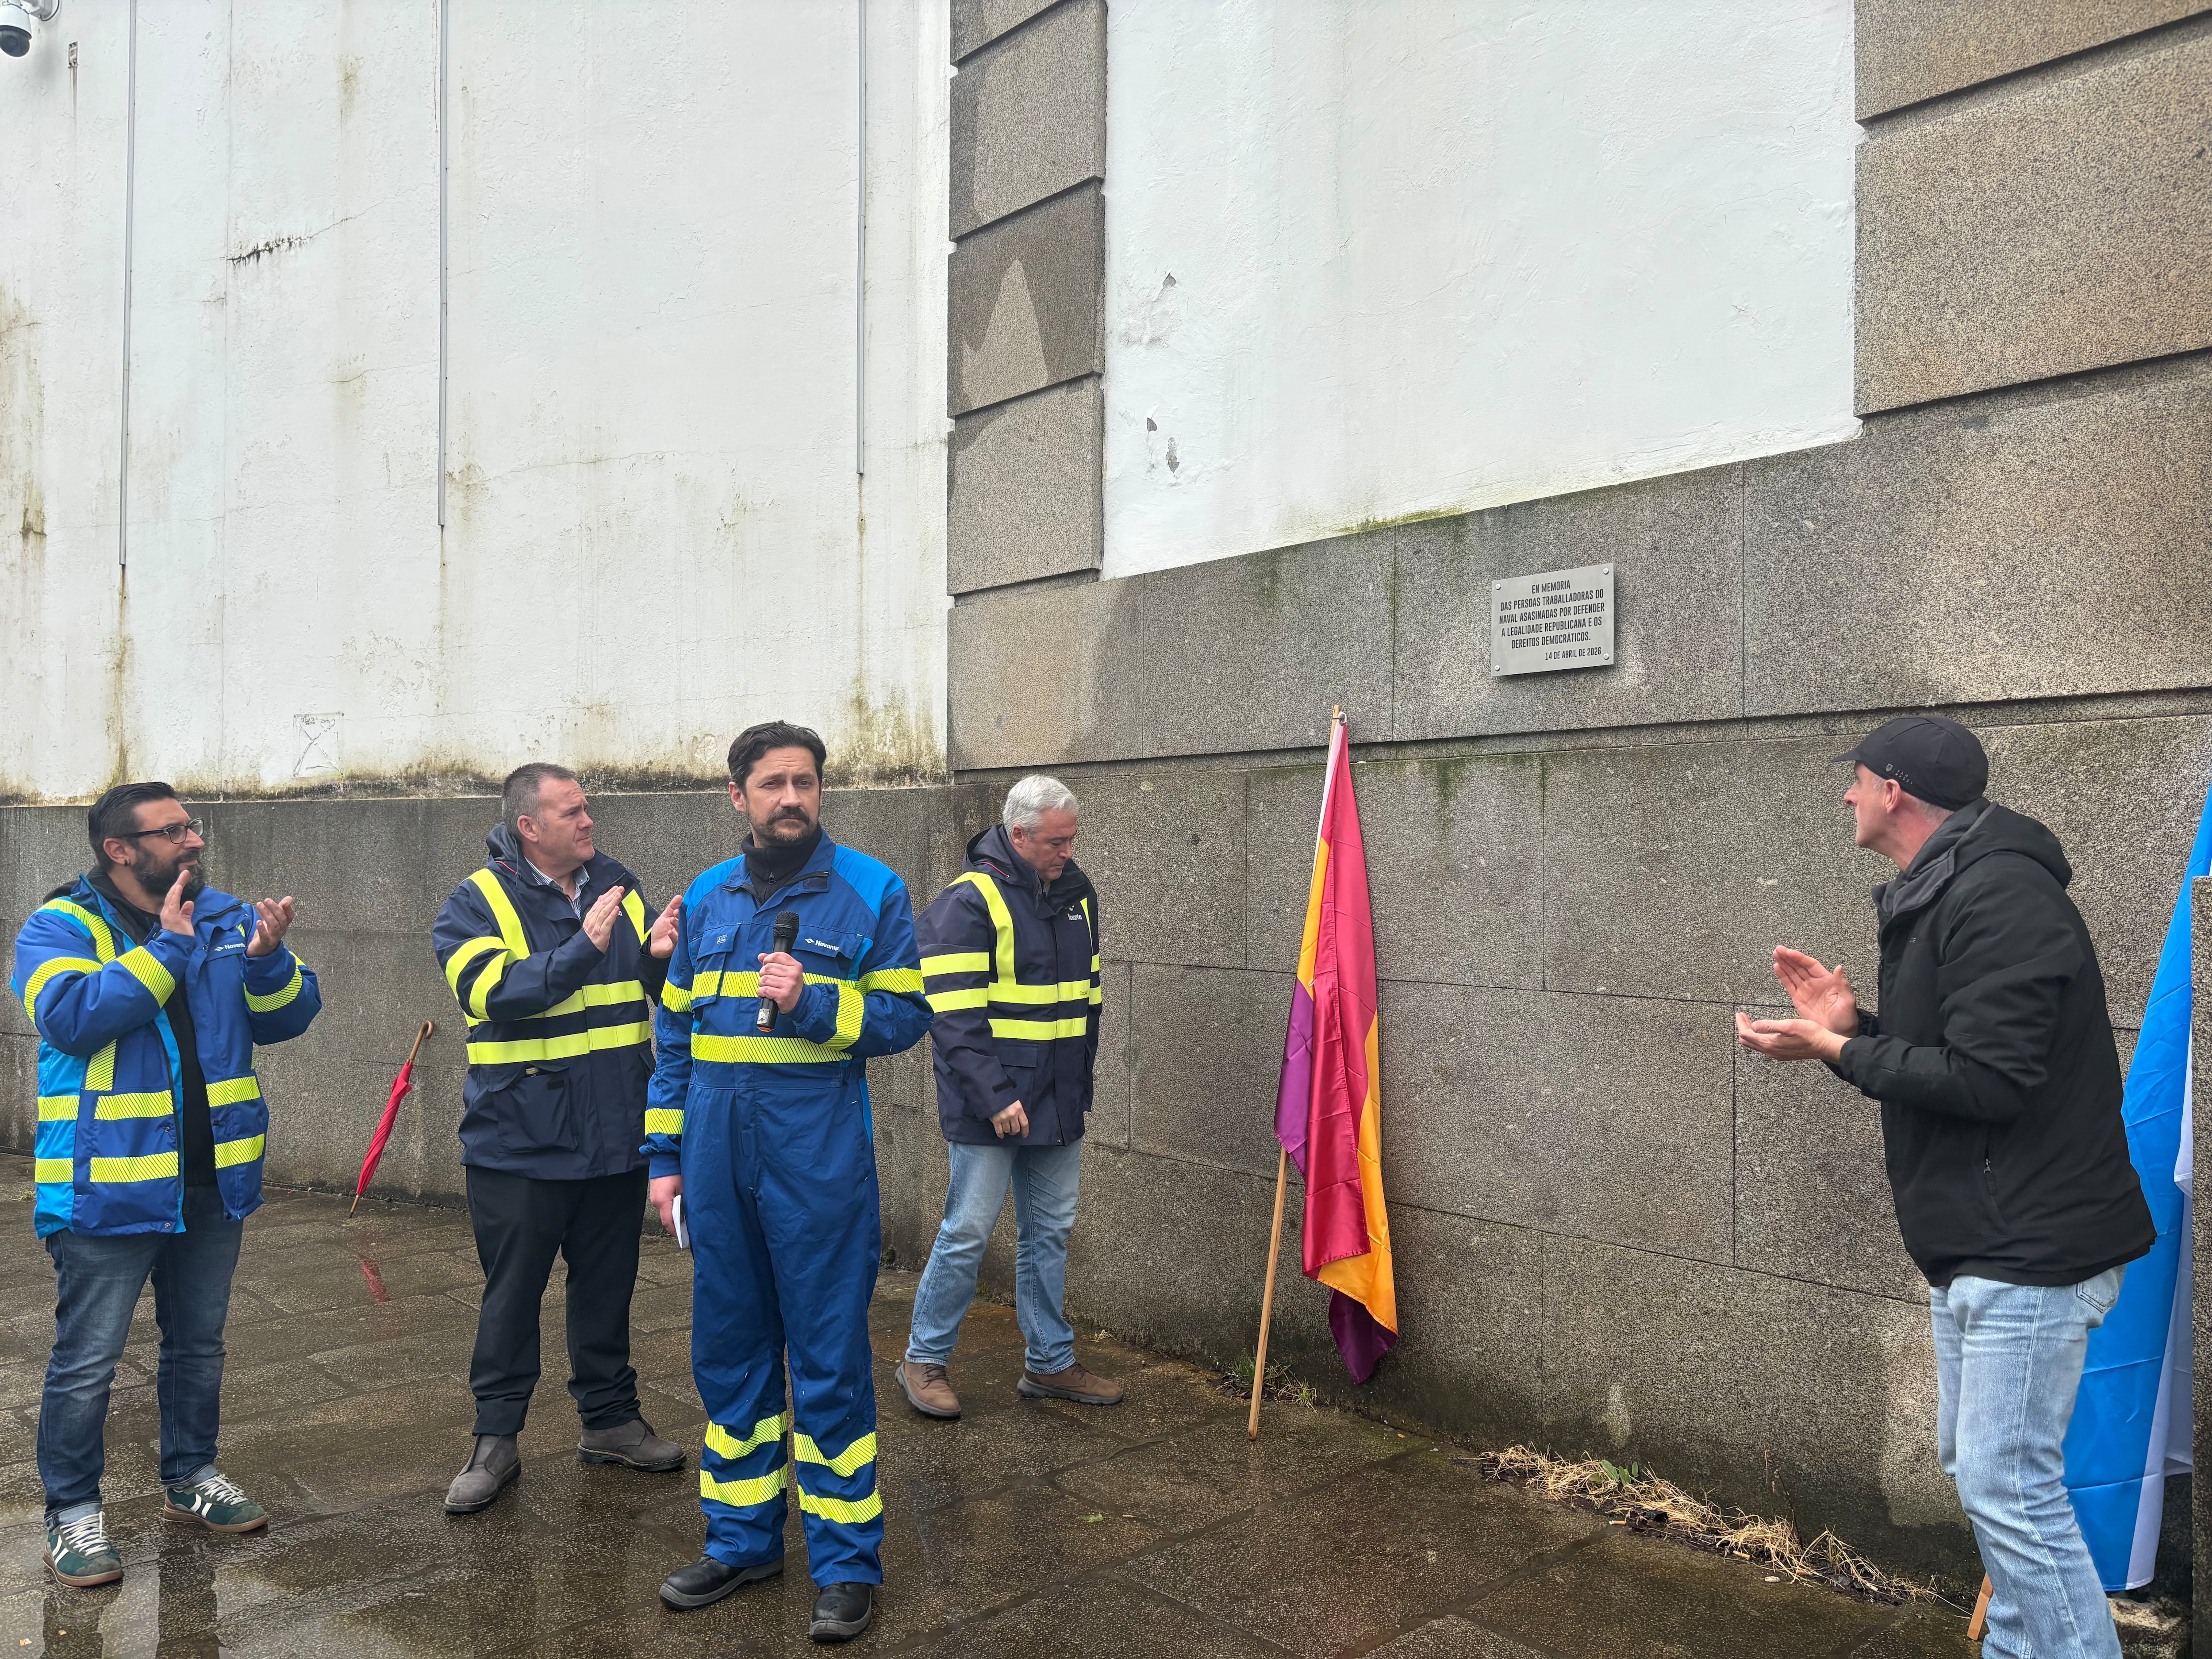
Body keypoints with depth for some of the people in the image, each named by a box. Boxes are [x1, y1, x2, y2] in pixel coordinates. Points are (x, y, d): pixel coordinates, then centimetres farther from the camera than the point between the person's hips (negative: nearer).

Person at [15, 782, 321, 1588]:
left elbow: (289, 1015, 2)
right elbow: (72, 1016, -24)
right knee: (87, 1360, 3)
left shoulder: (226, 918, 6)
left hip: (213, 1179, 5)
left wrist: (269, 957, -18)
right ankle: (73, 1512, 19)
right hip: (107, 1183, -5)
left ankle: (192, 1476, 34)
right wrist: (167, 948, -23)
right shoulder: (59, 928, -7)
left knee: (199, 1343, 18)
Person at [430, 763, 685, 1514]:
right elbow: (490, 989, -23)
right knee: (511, 1294, 7)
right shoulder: (477, 903, -7)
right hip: (520, 1140, -4)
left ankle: (610, 1417, 31)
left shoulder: (618, 888, 5)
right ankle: (496, 1439, 21)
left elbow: (664, 989, 8)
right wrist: (582, 950, -30)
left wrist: (663, 956, -14)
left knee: (608, 1284, 15)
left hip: (616, 1136, 4)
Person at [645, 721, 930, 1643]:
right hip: (717, 1148, 5)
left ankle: (847, 1562, 15)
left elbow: (905, 1015, -4)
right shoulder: (708, 899, 11)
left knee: (829, 1359, 1)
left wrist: (812, 1001, -19)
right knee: (728, 1350, 14)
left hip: (818, 1153, -4)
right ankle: (743, 1537, 31)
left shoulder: (871, 891, -2)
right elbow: (674, 1031, 14)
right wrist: (664, 1155, 11)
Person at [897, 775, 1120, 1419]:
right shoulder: (969, 902, -14)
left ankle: (1050, 1363, 26)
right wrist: (994, 1098, -21)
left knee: (1051, 1232, 14)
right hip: (990, 1106, -7)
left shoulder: (1077, 893, 10)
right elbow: (952, 1017, -18)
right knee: (968, 1233, -1)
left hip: (1059, 1102, 7)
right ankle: (924, 1361, 16)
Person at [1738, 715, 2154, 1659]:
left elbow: (1986, 1080, -26)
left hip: (2030, 1248, -11)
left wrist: (1838, 1052, -18)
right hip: (1976, 1241, 11)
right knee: (1977, 1465, 19)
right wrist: (1850, 1026, 3)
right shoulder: (1941, 896, 14)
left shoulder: (2000, 899, -20)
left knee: (2007, 1485, -7)